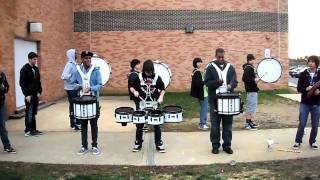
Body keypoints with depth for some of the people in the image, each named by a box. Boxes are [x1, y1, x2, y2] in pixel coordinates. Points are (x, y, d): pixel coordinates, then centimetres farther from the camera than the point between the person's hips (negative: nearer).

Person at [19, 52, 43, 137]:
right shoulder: (24, 69, -10)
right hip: (29, 95, -7)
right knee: (29, 114, -2)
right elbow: (22, 83, -13)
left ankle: (33, 130, 17)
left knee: (34, 113, 10)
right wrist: (27, 94, -17)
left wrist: (39, 91, 5)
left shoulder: (36, 69, 11)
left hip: (36, 95, 7)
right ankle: (28, 131, 5)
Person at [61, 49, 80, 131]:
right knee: (72, 105, -1)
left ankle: (77, 121, 28)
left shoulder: (74, 64, 9)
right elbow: (64, 76, -24)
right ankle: (73, 124, 9)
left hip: (75, 88, 8)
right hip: (71, 88, -8)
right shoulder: (69, 64, -16)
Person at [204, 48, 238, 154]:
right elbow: (207, 82, -5)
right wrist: (217, 82, -21)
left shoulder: (230, 67, 9)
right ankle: (215, 146, 13)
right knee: (215, 124, 3)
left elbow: (235, 81, 9)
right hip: (215, 100, -3)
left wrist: (231, 85, -13)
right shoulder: (210, 67, 0)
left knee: (228, 124, 7)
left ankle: (227, 145, 17)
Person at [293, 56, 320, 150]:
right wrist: (306, 89, -19)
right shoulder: (303, 74, 0)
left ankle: (312, 142, 24)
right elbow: (299, 88, -1)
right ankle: (298, 142, 12)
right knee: (302, 124, 0)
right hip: (305, 103, -1)